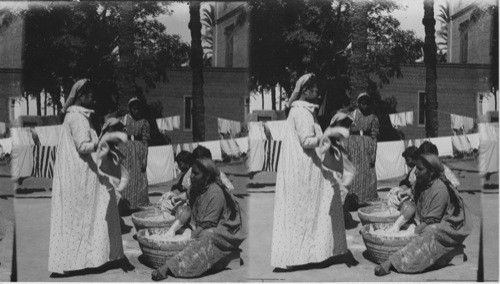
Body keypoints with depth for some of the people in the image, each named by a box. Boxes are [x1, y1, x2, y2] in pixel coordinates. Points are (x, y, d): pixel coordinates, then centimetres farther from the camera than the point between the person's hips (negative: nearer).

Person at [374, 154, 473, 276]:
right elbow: (414, 205, 4)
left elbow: (430, 221, -26)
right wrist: (397, 225, -5)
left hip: (451, 227, -10)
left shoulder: (439, 189, -25)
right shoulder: (422, 184, 2)